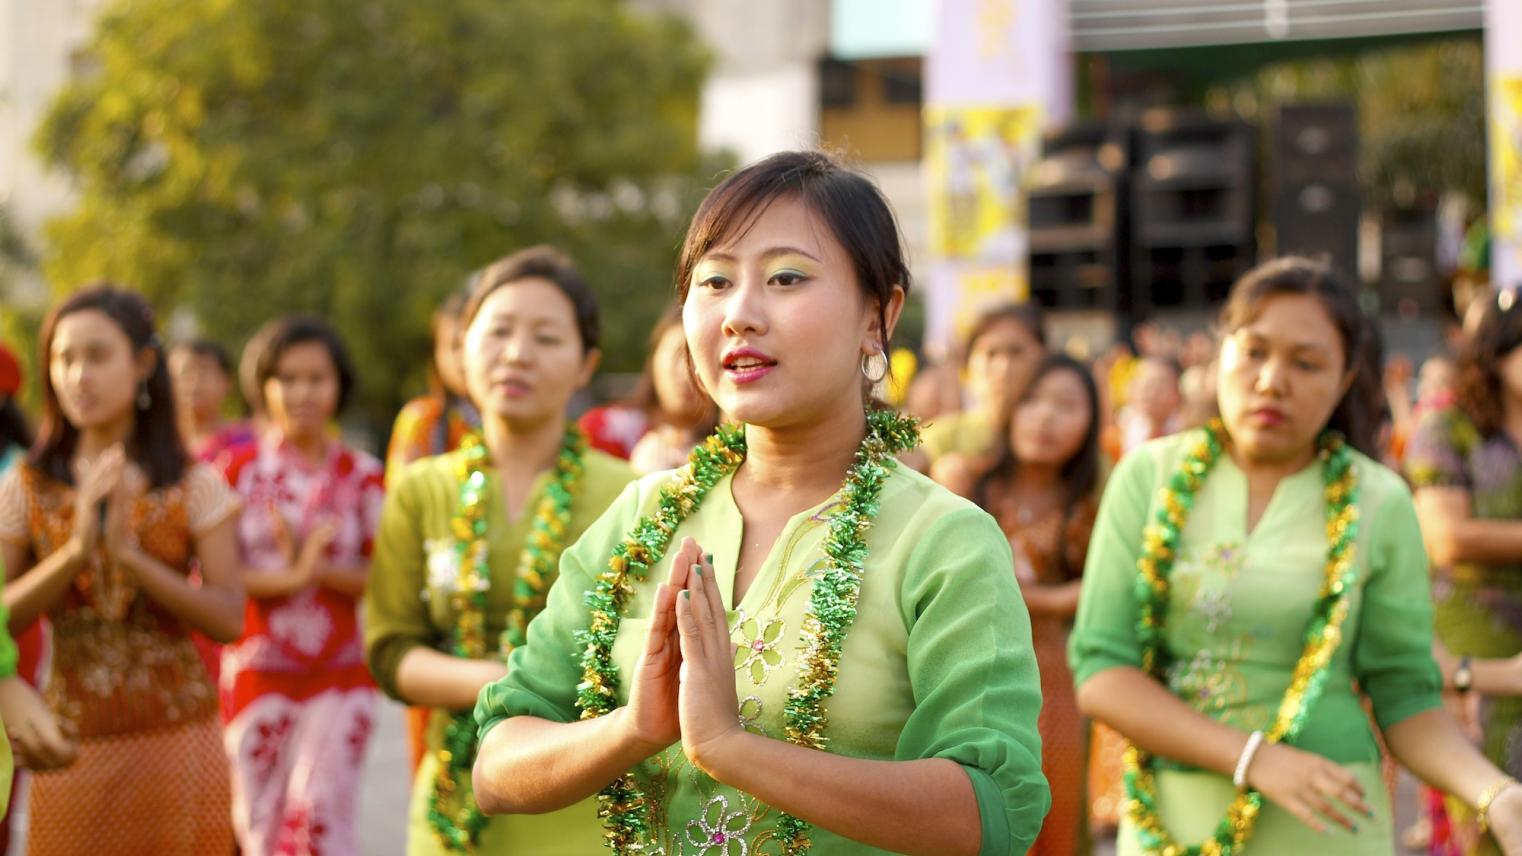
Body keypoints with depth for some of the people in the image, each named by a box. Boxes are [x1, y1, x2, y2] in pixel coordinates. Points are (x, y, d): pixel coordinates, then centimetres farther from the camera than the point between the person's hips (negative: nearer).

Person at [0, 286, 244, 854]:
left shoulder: (194, 486, -1)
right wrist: (76, 548, -18)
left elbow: (230, 620, -7)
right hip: (73, 739, 1)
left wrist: (130, 554, -17)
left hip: (177, 729, -1)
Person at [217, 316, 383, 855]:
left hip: (340, 675, -1)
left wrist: (320, 568, -15)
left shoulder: (362, 476, 4)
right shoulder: (238, 469, 2)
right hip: (257, 672, 1)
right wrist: (287, 576, -18)